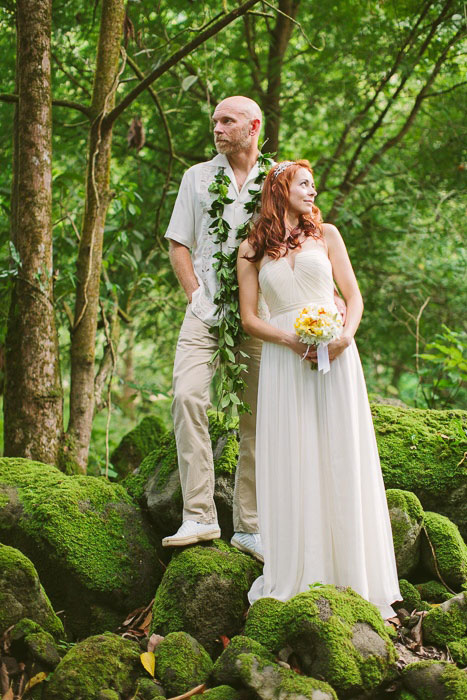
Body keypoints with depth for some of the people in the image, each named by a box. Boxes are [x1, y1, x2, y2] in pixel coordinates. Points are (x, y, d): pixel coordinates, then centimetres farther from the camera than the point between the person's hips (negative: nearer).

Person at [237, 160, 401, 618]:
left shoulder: (325, 234, 13)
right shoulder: (252, 250, 9)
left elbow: (353, 294, 9)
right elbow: (249, 317, 4)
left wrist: (346, 335, -11)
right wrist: (294, 341, -13)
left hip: (334, 355, 1)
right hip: (283, 358, -1)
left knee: (341, 459, -1)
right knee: (291, 464, -3)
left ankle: (351, 573, 7)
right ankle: (296, 577, 4)